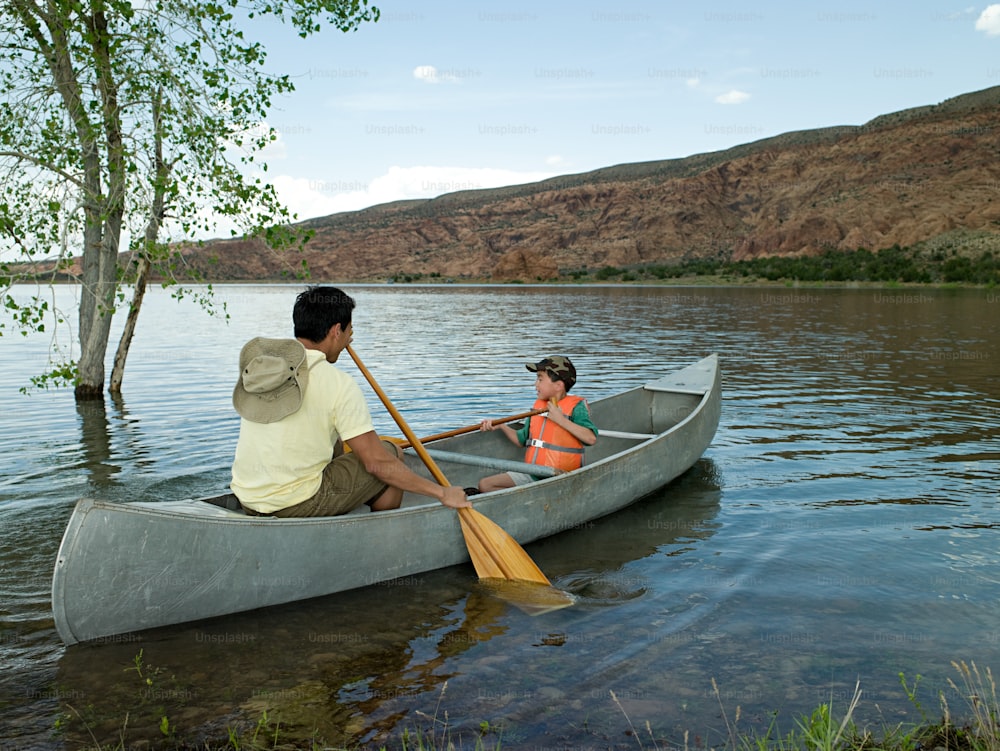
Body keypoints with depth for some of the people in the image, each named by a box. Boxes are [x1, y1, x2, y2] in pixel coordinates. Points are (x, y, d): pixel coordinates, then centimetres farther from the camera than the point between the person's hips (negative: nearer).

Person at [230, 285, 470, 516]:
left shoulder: (257, 362, 2)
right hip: (298, 505, -7)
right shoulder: (339, 384, -17)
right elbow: (377, 463, -17)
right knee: (392, 454, 7)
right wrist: (441, 492, -9)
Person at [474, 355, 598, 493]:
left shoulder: (575, 407, -9)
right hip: (532, 474, 7)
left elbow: (591, 438, -25)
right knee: (485, 485, 0)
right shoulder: (538, 405, 11)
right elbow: (521, 440, 18)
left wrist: (561, 420, -25)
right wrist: (501, 426, 3)